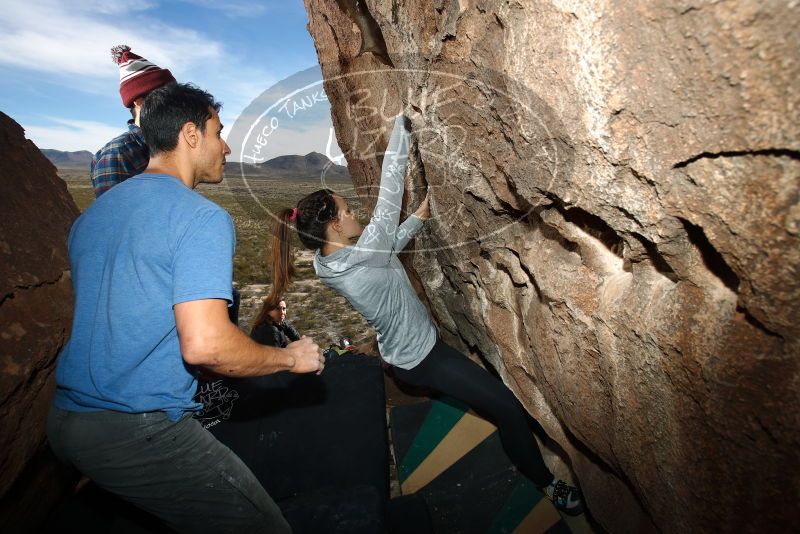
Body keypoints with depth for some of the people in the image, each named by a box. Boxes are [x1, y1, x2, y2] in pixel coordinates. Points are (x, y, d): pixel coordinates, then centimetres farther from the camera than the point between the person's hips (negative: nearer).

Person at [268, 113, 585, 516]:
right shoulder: (355, 258, -31)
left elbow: (389, 244, 7)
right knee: (508, 407, -1)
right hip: (421, 356, -9)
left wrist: (422, 213, 4)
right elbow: (387, 201, -29)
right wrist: (401, 128, -21)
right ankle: (546, 483, 19)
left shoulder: (329, 262, -4)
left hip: (406, 352, 10)